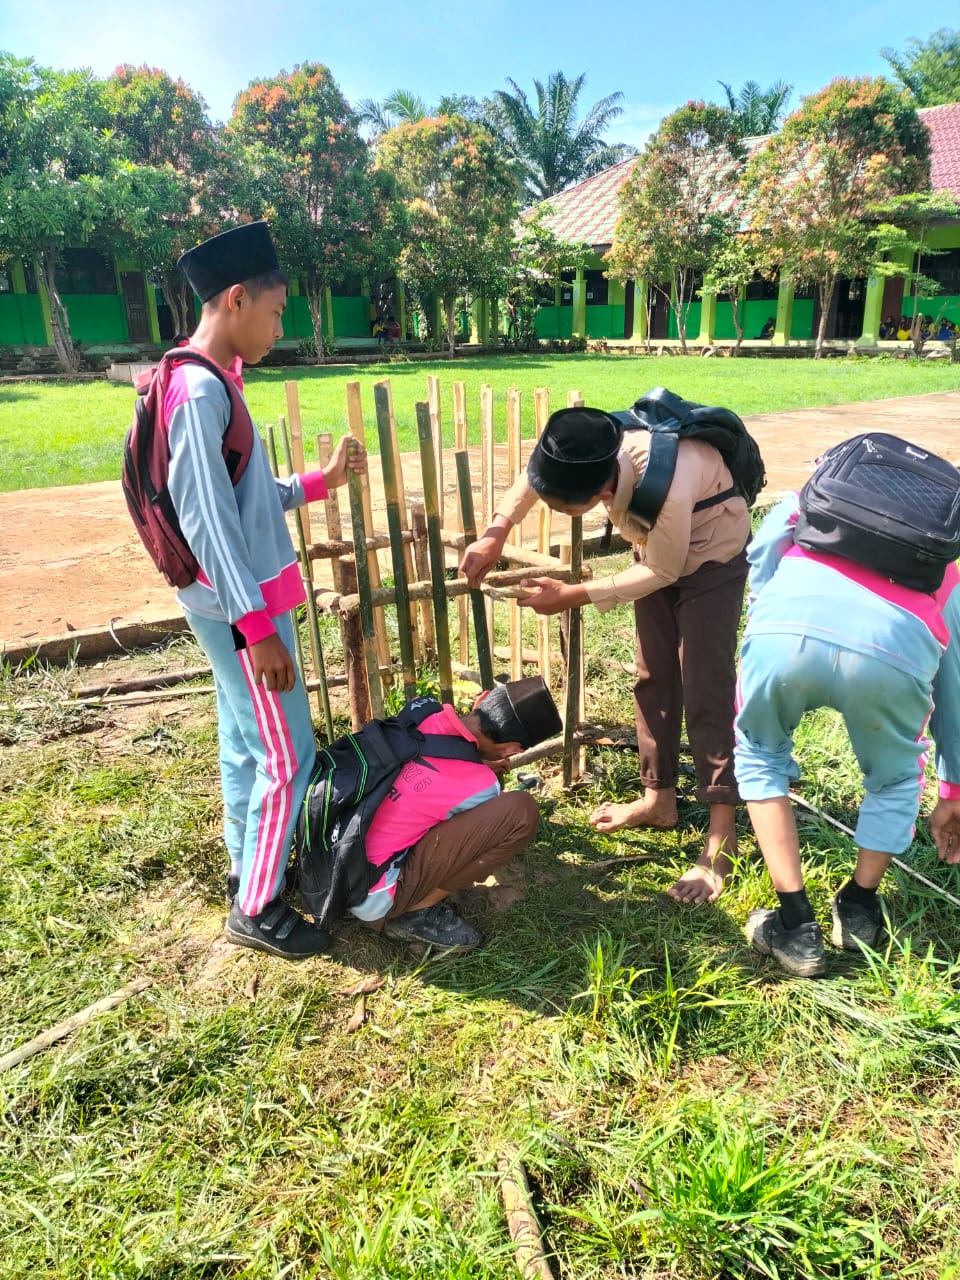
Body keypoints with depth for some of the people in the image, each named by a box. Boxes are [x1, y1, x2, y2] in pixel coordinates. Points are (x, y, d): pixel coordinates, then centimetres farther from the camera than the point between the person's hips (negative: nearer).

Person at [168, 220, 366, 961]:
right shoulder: (199, 392, -20)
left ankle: (249, 867, 35)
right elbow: (209, 522, -24)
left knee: (245, 742, 19)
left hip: (237, 601, 10)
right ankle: (256, 908, 13)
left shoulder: (207, 384, 11)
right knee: (287, 754, -1)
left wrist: (321, 483, 16)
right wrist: (258, 627, -23)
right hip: (241, 606, -10)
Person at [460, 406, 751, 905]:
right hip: (657, 550, 7)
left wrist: (573, 596, -24)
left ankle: (721, 837, -1)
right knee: (653, 679, 11)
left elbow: (662, 572, -26)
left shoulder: (669, 488, -44)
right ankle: (659, 800, 26)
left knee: (705, 693, -10)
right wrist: (494, 535, -14)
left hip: (711, 558, -7)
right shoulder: (590, 453, -26)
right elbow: (534, 477, -2)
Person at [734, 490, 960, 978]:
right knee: (895, 780, 33)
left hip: (786, 631, 0)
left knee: (760, 755, 29)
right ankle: (858, 909, 44)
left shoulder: (805, 503, 41)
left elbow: (760, 563, 23)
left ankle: (796, 926, 26)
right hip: (895, 652, 1)